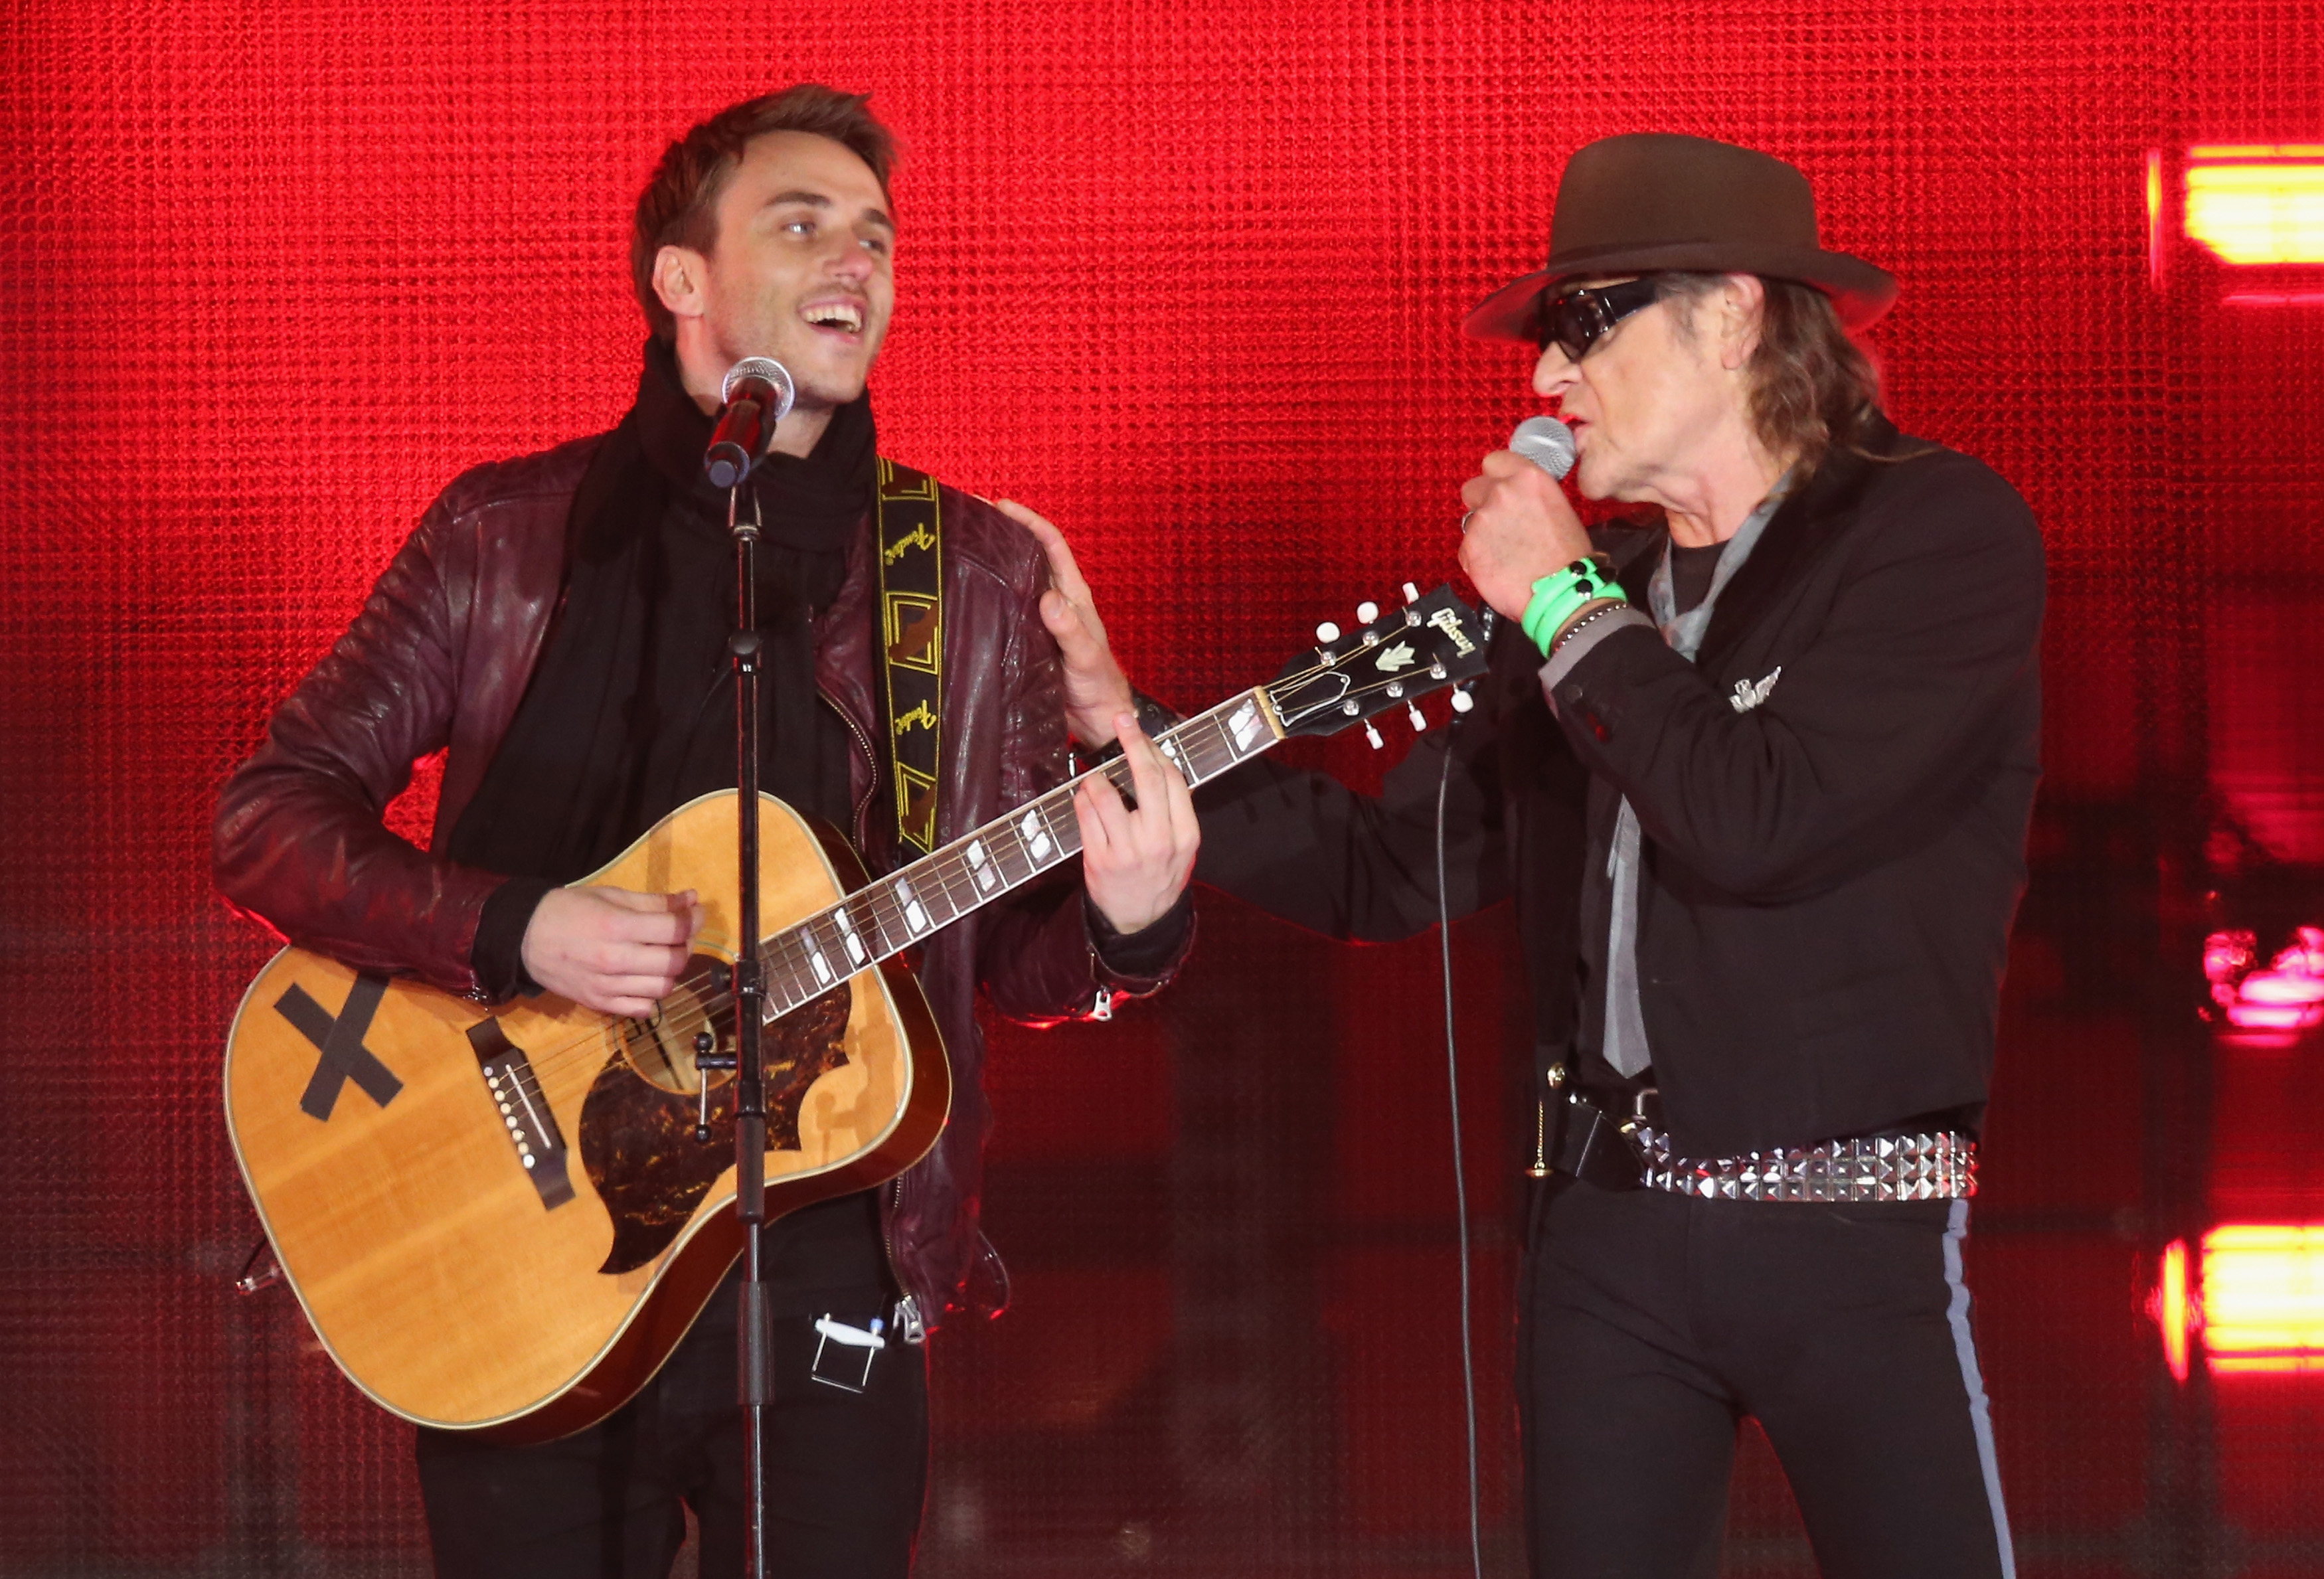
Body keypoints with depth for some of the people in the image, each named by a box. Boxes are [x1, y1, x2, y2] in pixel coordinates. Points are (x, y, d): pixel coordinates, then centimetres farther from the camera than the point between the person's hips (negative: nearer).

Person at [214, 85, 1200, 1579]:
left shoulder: (981, 576, 7)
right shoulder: (509, 536, 2)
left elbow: (1010, 952, 8)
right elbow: (272, 811, 0)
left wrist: (1121, 926, -15)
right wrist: (509, 931, -15)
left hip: (826, 1247, 1)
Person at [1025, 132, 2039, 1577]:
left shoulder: (1941, 529, -6)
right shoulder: (1598, 593, 13)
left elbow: (1757, 826, -20)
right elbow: (1382, 867, 15)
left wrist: (1564, 604, -8)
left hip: (1852, 1241, -6)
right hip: (1604, 1237, 6)